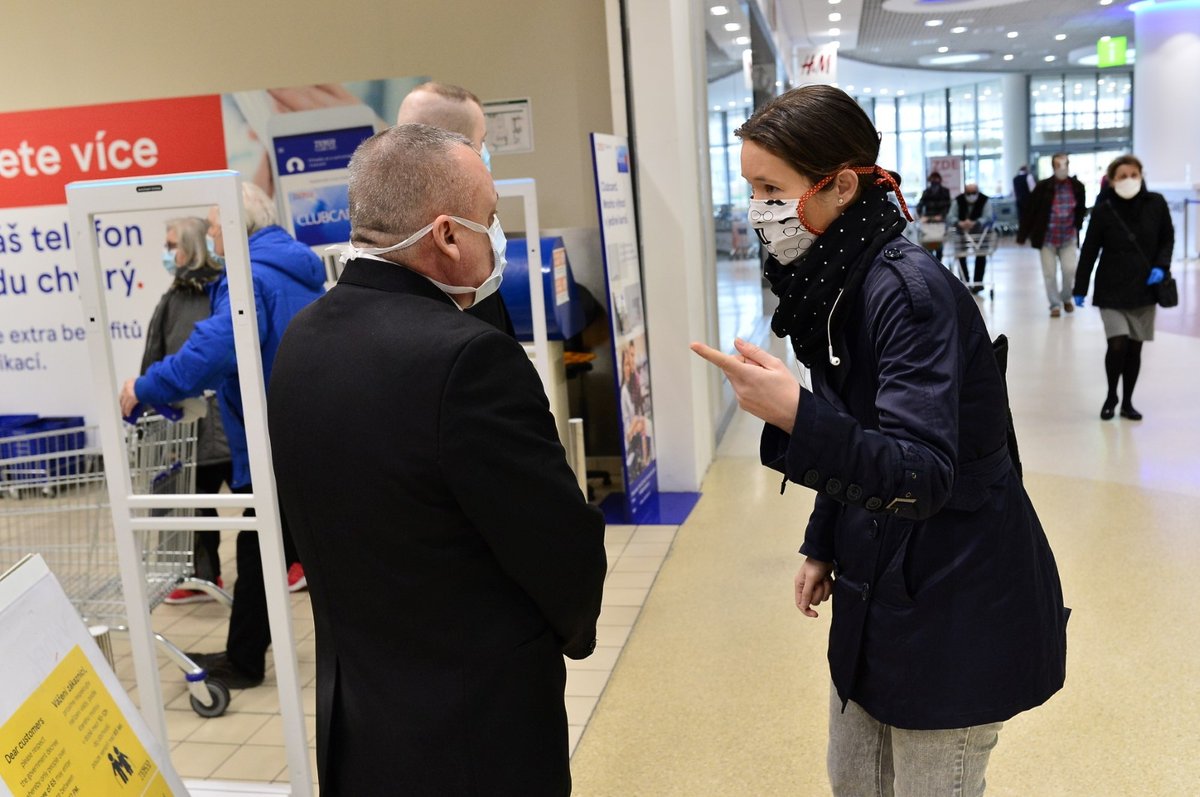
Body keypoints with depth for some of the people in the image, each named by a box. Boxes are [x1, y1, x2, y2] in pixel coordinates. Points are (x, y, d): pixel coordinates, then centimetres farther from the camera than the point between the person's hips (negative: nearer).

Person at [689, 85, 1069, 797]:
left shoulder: (912, 290, -25)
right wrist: (824, 547, 17)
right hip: (879, 585, 9)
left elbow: (922, 476, -33)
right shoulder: (833, 282, 1)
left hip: (958, 599, -8)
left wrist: (795, 415, -47)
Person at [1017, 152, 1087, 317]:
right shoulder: (1043, 187, -11)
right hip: (1047, 237, -1)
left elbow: (1081, 210, 8)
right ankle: (1055, 305, 15)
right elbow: (1030, 211, -9)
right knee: (1050, 273, 0)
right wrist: (1022, 235, -8)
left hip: (1068, 237, 1)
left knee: (1069, 270, -6)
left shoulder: (1077, 187, -4)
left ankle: (1066, 298, 21)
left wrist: (1077, 226, 3)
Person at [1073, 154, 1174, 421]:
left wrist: (1161, 266, -8)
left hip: (1144, 289, 2)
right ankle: (1111, 396, 12)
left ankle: (1127, 402, 22)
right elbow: (1089, 251, -3)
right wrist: (1080, 289, -1)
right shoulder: (1103, 211, -8)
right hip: (1112, 290, -2)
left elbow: (1167, 238, 9)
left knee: (1135, 348, 7)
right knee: (1118, 344, -12)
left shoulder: (1156, 204, -3)